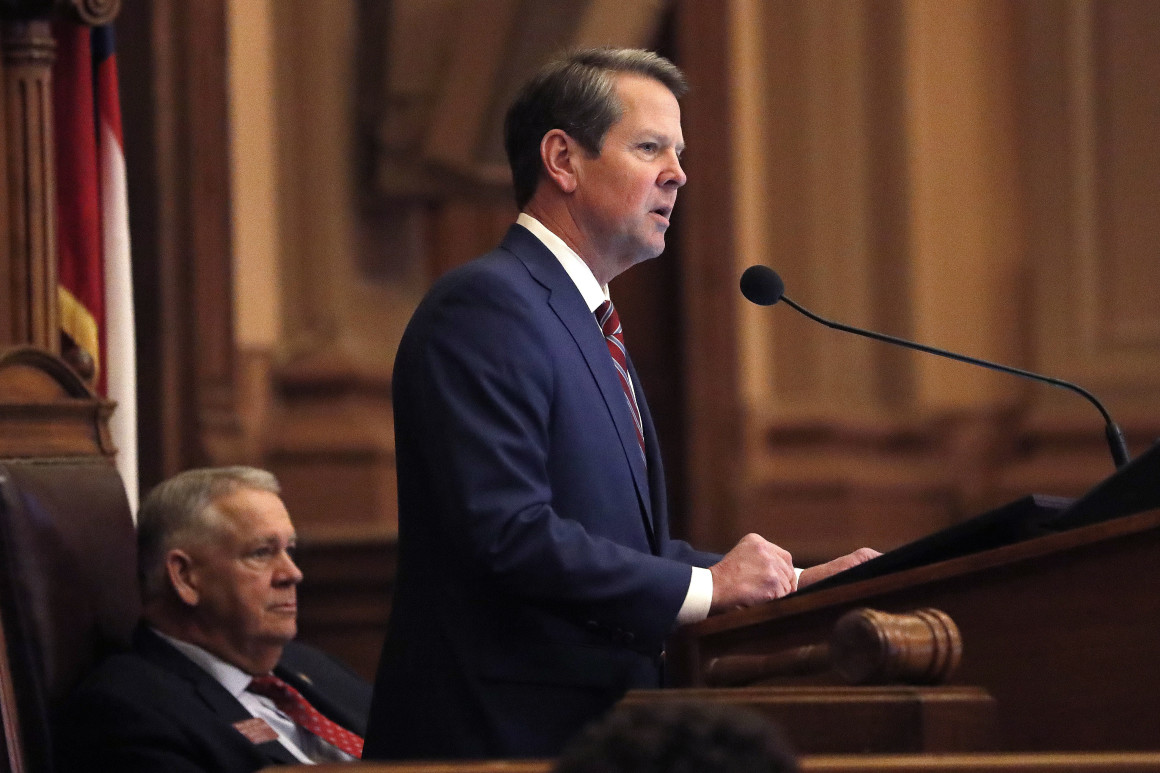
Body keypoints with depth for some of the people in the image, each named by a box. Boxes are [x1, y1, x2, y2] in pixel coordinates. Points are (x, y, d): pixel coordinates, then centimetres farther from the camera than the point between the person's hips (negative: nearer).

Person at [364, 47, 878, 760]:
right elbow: (509, 533, -22)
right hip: (504, 735, -9)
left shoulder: (588, 326, 20)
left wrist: (792, 584, 8)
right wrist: (705, 586, -17)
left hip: (592, 725, 9)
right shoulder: (487, 305, -12)